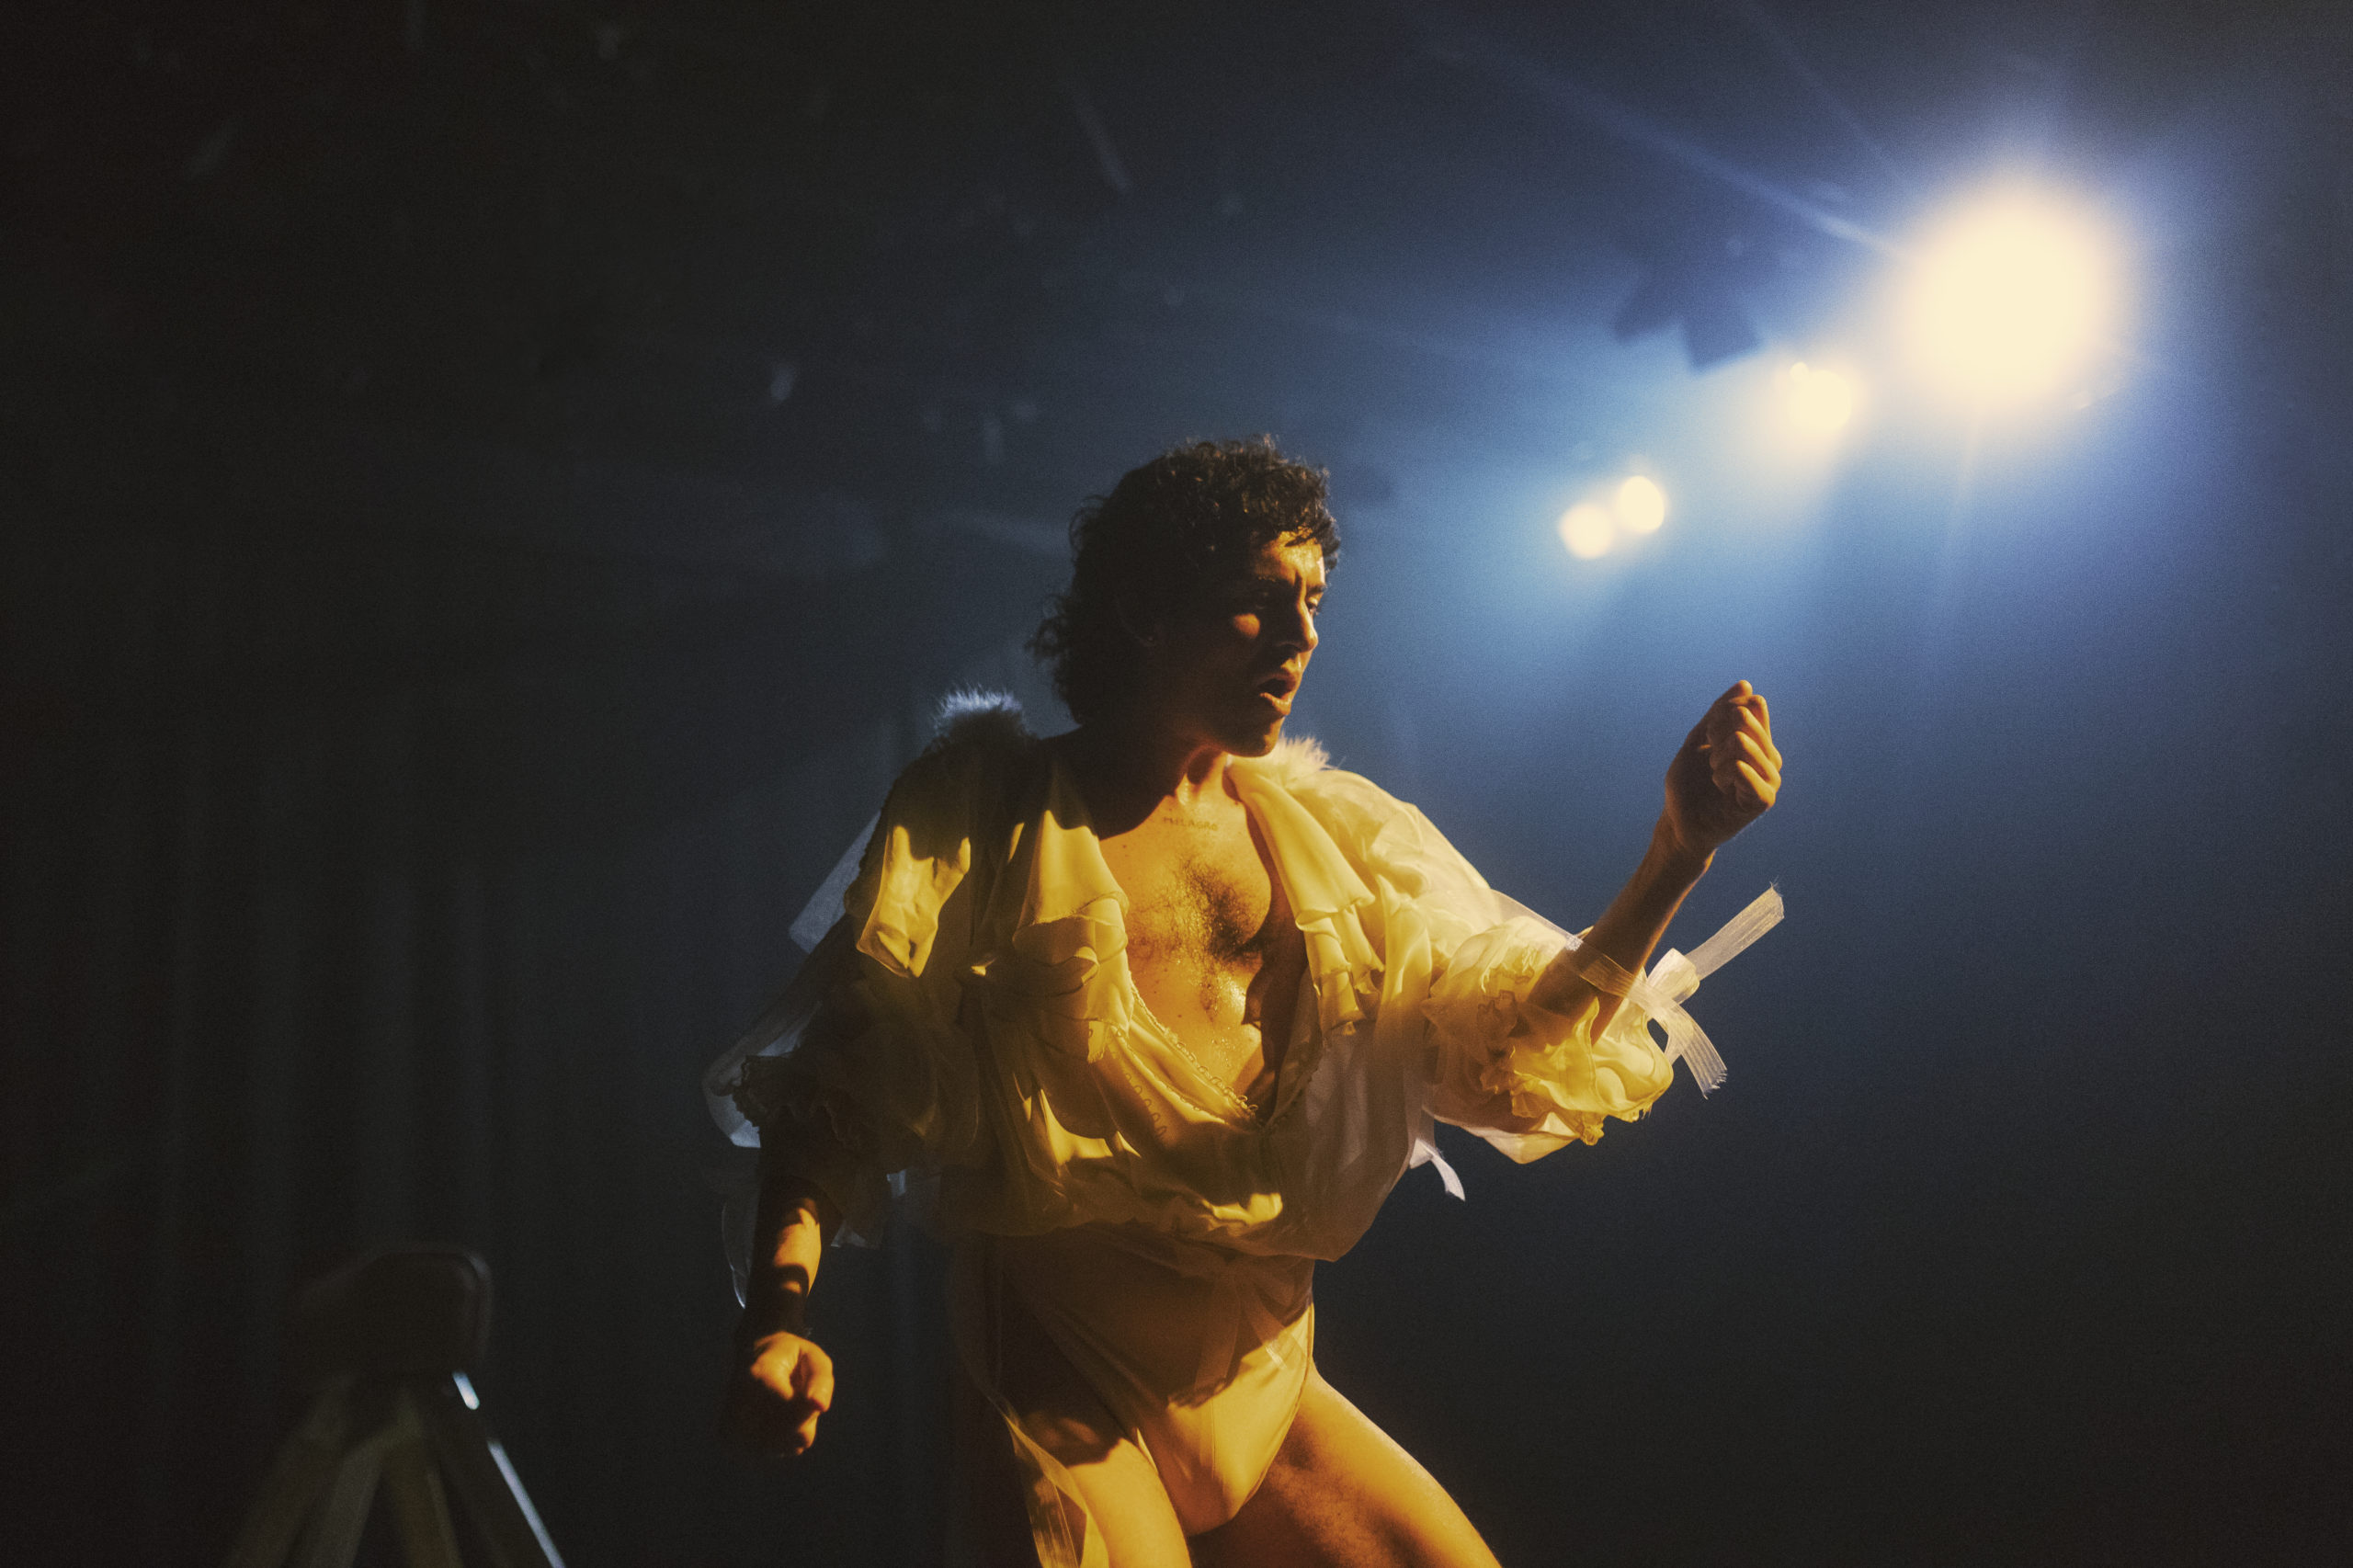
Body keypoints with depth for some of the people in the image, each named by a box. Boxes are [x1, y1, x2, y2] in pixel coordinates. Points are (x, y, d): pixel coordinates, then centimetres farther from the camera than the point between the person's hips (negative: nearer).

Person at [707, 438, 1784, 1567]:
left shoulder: (1324, 832, 11)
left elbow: (1506, 1046, 5)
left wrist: (1678, 852, -6)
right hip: (1068, 1398, -4)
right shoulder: (978, 818, 0)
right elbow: (836, 1082, -4)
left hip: (1269, 1388, 5)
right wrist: (778, 1314, -20)